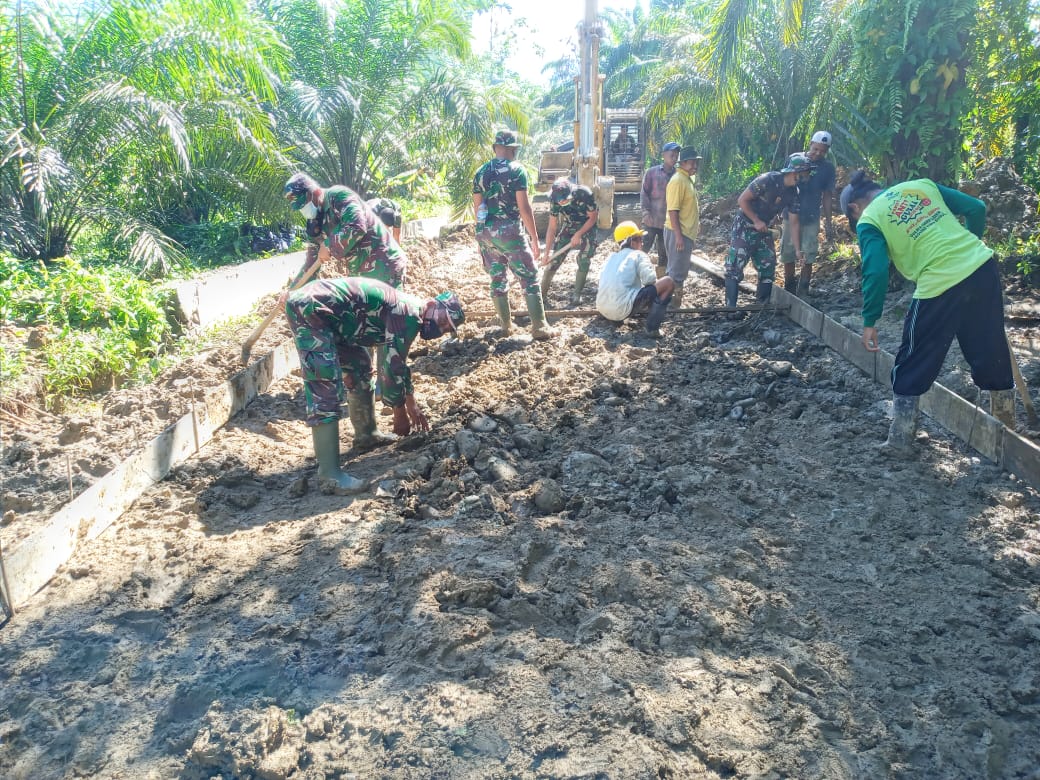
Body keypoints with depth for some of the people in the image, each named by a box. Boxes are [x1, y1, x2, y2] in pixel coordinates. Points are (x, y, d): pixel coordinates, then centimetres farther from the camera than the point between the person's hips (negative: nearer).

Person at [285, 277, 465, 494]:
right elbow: (393, 366, -12)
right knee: (326, 389, -16)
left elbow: (398, 362, 32)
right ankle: (329, 475, -18)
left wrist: (412, 406, 37)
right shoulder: (409, 313, -12)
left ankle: (366, 435, 35)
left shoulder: (406, 311, 19)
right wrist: (400, 413, 2)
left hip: (319, 307, 11)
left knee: (360, 368, 21)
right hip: (310, 307, -11)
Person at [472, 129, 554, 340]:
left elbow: (477, 207, 13)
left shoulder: (480, 172, 9)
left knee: (497, 278, 14)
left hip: (485, 233, 6)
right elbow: (524, 207, -12)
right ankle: (539, 328, -1)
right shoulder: (516, 170, -7)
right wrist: (535, 238, -8)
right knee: (529, 278, 1)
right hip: (509, 231, -5)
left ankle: (506, 325, 20)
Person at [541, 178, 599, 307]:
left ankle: (576, 294, 7)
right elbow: (552, 227, -17)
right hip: (568, 227, 2)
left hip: (587, 227, -2)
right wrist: (547, 253, -18)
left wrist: (578, 235, -24)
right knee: (554, 260, -6)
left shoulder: (584, 194, -33)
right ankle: (542, 295, 0)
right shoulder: (555, 199, -24)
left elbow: (593, 217, -18)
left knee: (584, 261, -9)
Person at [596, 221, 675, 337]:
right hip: (623, 309, -8)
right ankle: (652, 327, -8)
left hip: (603, 310, 8)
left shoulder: (612, 256, 22)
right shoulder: (639, 255, 3)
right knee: (668, 283, -1)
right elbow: (650, 279, -11)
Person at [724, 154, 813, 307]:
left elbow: (794, 222, 2)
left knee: (768, 266, 7)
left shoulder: (793, 193, -3)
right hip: (745, 226, -7)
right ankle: (730, 308, -5)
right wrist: (756, 221, -19)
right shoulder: (767, 180, -23)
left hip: (763, 229, 7)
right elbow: (742, 200, -19)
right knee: (735, 267, -10)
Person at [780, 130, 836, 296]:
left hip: (812, 218, 0)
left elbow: (827, 195, 4)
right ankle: (788, 292, 20)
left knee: (808, 258, 1)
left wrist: (828, 221, 4)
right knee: (788, 256, 6)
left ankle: (803, 294, 11)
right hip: (791, 215, 0)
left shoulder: (828, 167, -1)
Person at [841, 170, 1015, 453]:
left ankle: (899, 441, 19)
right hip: (983, 266, 6)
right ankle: (1007, 430, 37)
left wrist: (870, 322, -3)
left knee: (911, 368, 11)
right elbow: (976, 208, 13)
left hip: (940, 286, -6)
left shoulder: (868, 221, 0)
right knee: (992, 355, 21)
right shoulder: (921, 184, 15)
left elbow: (876, 272, -11)